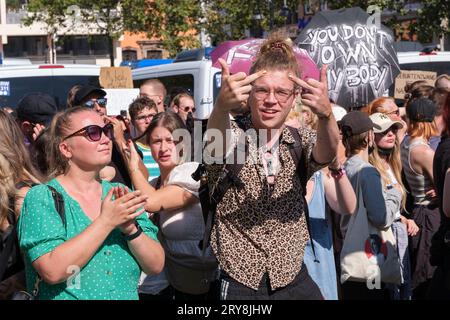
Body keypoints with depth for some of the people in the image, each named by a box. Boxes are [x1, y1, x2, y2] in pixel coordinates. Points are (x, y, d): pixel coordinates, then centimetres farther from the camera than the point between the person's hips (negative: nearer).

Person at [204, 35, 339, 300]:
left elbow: (325, 155, -24)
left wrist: (326, 114, -45)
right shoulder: (232, 135, -9)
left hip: (295, 282, 3)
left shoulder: (302, 141, -2)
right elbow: (216, 150, -32)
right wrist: (221, 107, -54)